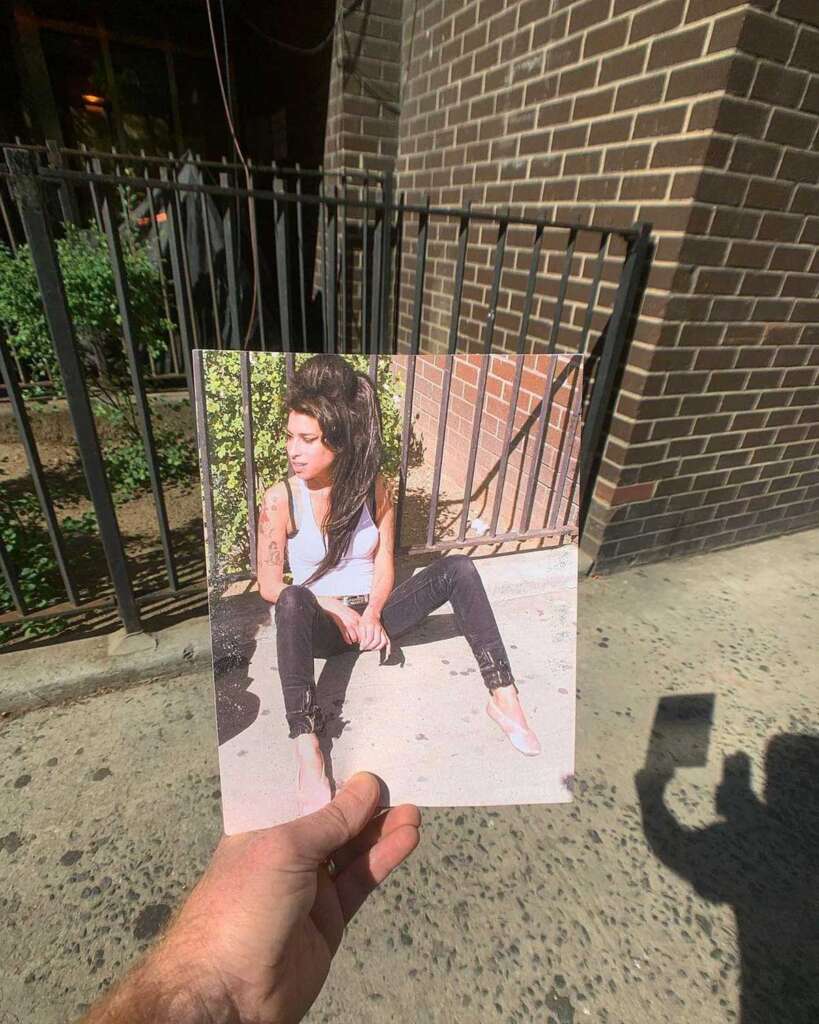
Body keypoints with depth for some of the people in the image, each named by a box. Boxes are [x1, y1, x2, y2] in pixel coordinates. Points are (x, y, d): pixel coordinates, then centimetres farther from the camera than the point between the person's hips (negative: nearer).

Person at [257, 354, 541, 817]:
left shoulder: (375, 487, -5)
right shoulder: (281, 499, -11)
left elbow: (384, 565, -3)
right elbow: (270, 585, -9)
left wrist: (372, 613, -21)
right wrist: (336, 608, -20)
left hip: (371, 615, 3)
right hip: (320, 623, -2)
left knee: (458, 568, -19)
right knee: (293, 601, -38)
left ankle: (504, 697, -22)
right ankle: (308, 752, -42)